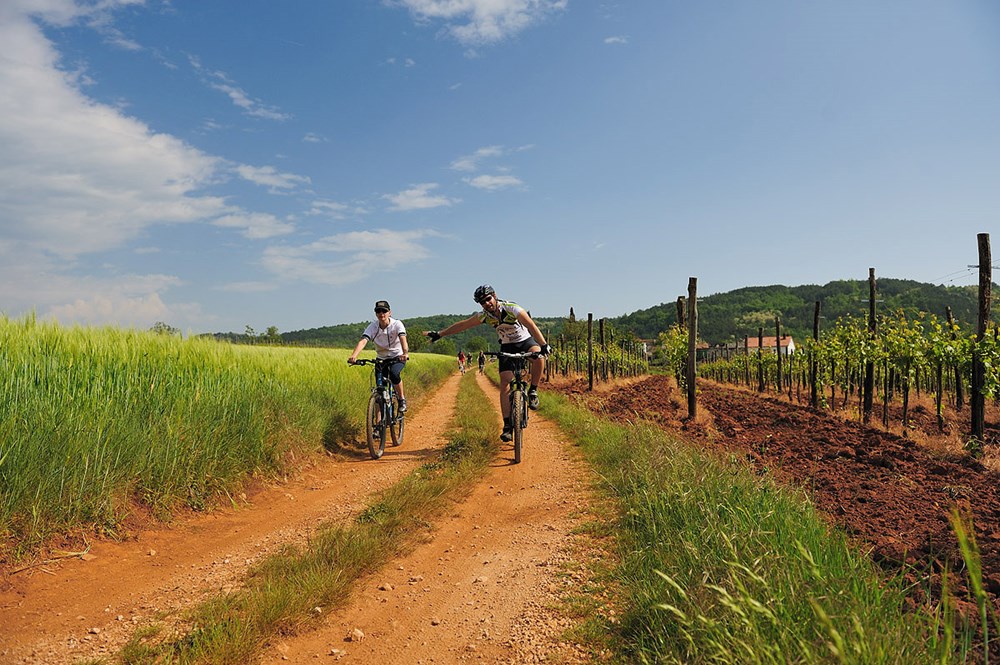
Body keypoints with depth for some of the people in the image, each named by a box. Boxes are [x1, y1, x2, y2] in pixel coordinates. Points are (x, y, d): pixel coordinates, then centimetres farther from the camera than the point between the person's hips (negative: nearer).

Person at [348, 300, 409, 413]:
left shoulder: (397, 324, -21)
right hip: (381, 358, 3)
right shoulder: (373, 326, -17)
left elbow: (403, 339, -37)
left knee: (394, 373, -34)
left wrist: (405, 353, -59)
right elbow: (363, 341, -32)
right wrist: (353, 356, -51)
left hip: (398, 357, -3)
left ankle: (402, 399, -11)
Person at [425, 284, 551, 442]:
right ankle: (508, 426, -8)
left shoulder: (512, 309, -27)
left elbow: (531, 325, -38)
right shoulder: (484, 316, -13)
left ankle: (533, 391, -16)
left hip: (526, 341, -3)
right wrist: (439, 334, -5)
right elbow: (462, 325, -4)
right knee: (505, 385, -11)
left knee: (538, 355, -37)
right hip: (507, 347, 3)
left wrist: (544, 345, -52)